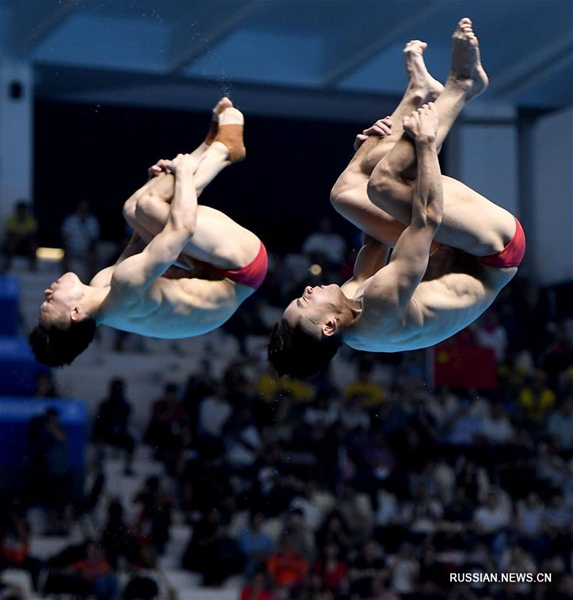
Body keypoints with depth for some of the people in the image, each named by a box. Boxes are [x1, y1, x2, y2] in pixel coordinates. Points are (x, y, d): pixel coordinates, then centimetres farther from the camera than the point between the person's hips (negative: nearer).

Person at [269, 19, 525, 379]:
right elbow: (428, 218, -37)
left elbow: (375, 240, 7)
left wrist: (371, 148, 4)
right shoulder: (382, 306, -34)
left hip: (449, 250, 8)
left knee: (346, 194, 3)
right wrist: (426, 143, -29)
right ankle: (460, 86, -9)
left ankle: (420, 92, 7)